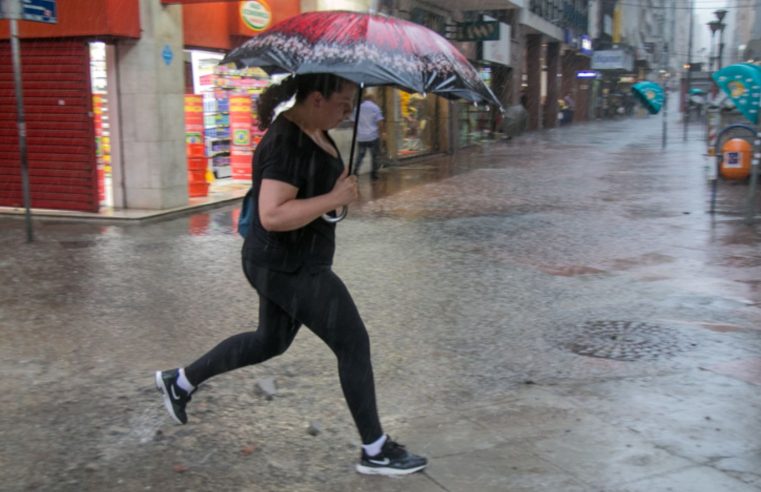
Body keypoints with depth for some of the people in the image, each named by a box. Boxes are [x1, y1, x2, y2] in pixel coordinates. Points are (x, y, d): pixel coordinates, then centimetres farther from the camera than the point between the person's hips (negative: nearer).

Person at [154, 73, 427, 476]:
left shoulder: (312, 129, 6)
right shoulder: (287, 144, -25)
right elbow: (272, 216, -32)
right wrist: (334, 199, -26)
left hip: (290, 263, 10)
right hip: (289, 270, -10)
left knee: (270, 342, 25)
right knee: (354, 345, -1)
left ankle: (180, 381, 38)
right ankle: (375, 452, 13)